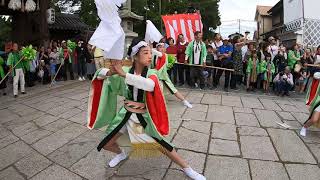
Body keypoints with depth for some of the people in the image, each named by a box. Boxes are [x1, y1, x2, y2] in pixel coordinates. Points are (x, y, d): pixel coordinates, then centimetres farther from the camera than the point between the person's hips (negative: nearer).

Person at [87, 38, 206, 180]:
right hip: (125, 114, 3)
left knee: (162, 145, -3)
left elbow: (150, 85, -38)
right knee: (106, 144, 10)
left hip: (143, 116, -2)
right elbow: (99, 74, -5)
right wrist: (109, 72, -28)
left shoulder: (151, 73, -13)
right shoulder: (124, 70, -7)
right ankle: (121, 154, 45)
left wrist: (124, 74, -40)